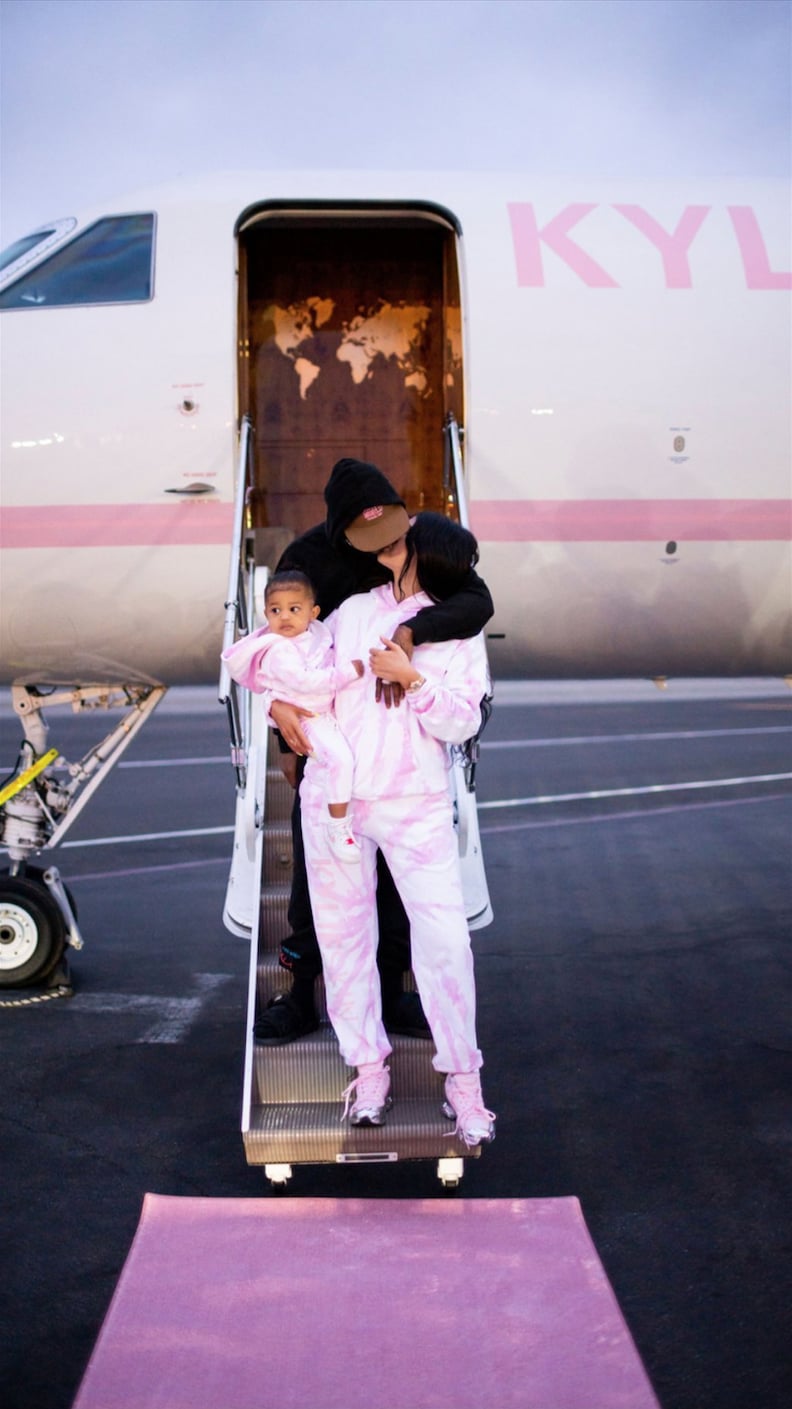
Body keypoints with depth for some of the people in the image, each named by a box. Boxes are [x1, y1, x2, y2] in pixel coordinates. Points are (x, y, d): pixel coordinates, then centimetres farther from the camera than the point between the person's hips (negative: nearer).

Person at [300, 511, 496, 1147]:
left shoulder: (458, 631, 4)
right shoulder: (352, 612, 11)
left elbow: (462, 723, -4)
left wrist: (412, 678, -17)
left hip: (416, 802, -3)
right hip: (334, 795, 3)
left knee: (444, 938, -8)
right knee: (343, 932, 6)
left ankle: (462, 1078, 6)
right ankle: (369, 1067, 20)